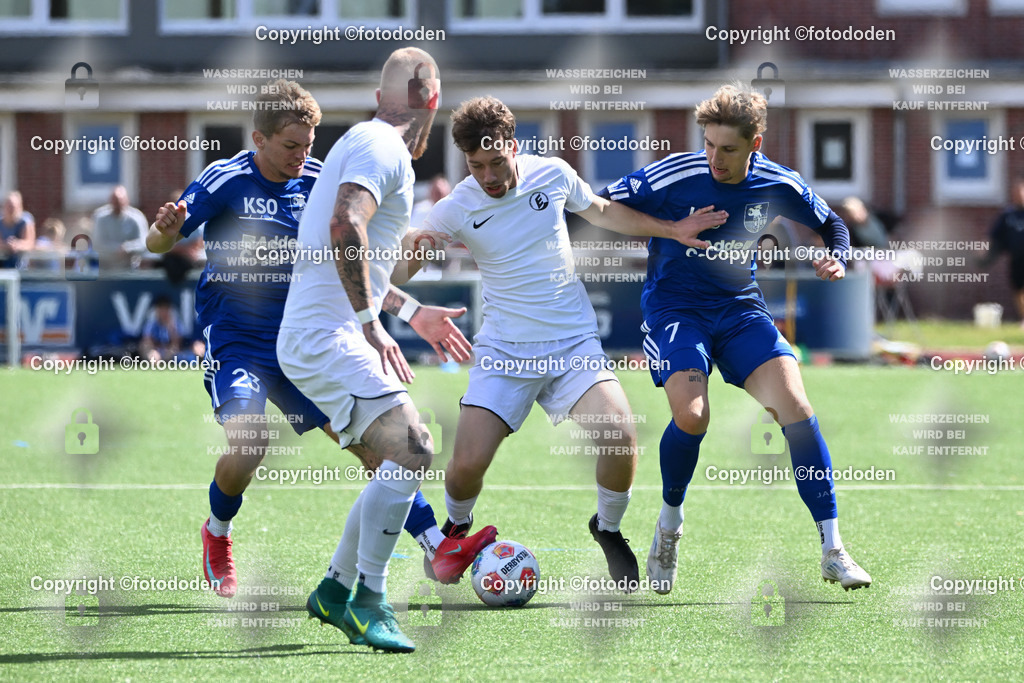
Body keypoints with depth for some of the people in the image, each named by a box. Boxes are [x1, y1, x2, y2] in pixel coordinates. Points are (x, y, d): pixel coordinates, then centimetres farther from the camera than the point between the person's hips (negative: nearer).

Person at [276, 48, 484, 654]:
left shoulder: (367, 144, 23)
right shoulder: (383, 148, -10)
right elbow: (345, 229, -28)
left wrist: (413, 312, 42)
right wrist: (372, 325, -27)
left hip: (312, 341, 11)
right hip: (327, 337, -11)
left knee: (401, 465, 16)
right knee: (411, 449, -22)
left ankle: (335, 591, 24)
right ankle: (368, 603, -21)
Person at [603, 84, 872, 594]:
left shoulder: (777, 185, -5)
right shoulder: (672, 178, -16)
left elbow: (830, 224, 13)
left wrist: (836, 259, -6)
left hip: (740, 310, 3)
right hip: (674, 308, -3)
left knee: (795, 406, -18)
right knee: (691, 416, -27)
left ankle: (832, 551, -12)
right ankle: (669, 523, 5)